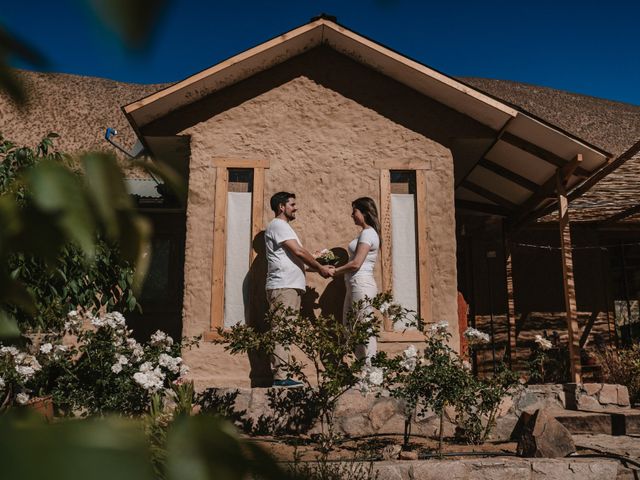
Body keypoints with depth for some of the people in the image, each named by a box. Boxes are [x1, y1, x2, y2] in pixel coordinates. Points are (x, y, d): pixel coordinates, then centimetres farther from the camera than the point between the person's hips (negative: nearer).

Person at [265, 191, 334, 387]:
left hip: (291, 287, 10)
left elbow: (296, 256, 22)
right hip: (282, 287, -10)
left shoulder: (283, 227, 26)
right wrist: (321, 268, -3)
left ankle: (281, 375, 10)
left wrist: (319, 266, 13)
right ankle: (279, 376, -12)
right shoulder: (278, 225, -6)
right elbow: (298, 251, -11)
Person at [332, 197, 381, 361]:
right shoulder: (367, 233, 19)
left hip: (361, 284, -10)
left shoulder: (367, 233, -11)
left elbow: (356, 264, -18)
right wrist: (337, 269, 10)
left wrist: (335, 271, -6)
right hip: (355, 285, 10)